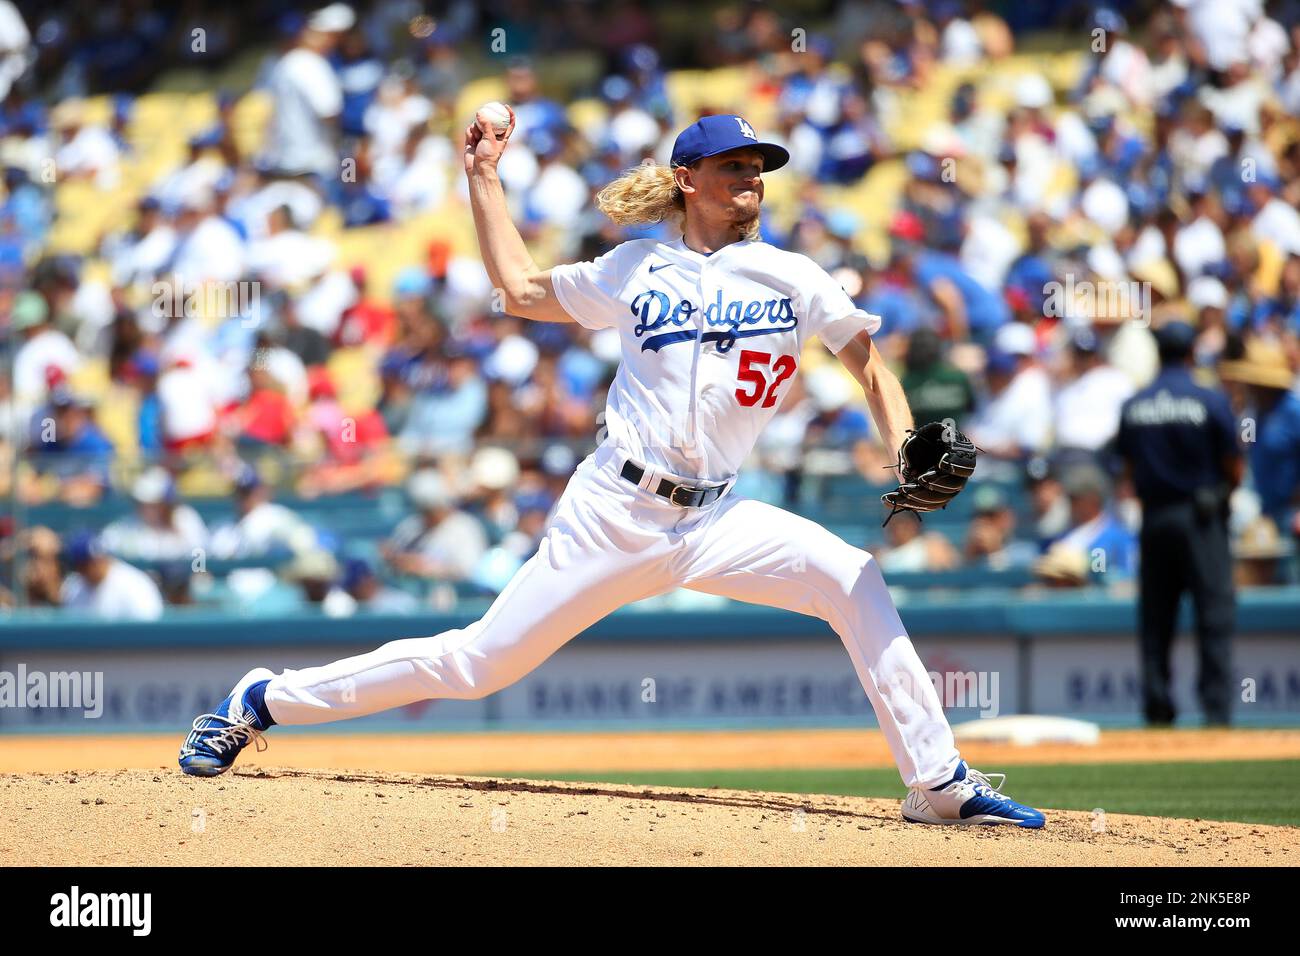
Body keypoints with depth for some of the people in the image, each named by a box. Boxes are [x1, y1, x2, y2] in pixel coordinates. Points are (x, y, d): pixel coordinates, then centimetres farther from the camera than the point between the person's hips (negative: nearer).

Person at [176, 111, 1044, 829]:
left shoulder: (793, 280, 6)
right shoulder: (637, 270, 7)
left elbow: (871, 368, 8)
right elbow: (521, 288, 17)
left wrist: (906, 455, -9)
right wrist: (484, 177, 17)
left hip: (712, 521, 2)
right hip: (615, 510, -2)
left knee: (854, 581, -20)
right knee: (482, 662, -4)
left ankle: (939, 784, -14)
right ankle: (264, 701, 9)